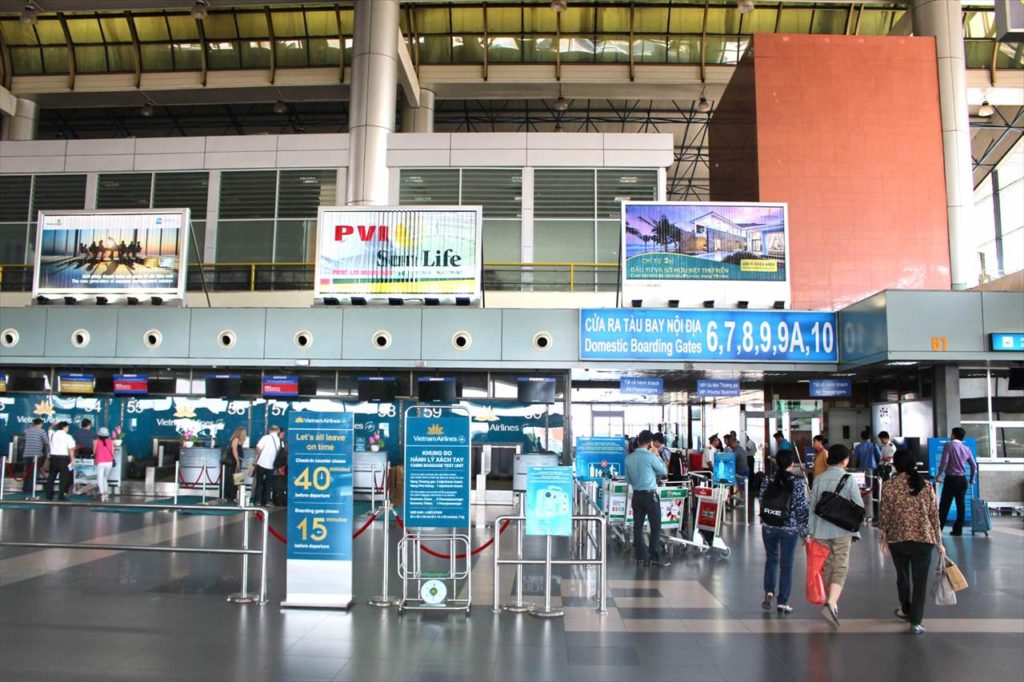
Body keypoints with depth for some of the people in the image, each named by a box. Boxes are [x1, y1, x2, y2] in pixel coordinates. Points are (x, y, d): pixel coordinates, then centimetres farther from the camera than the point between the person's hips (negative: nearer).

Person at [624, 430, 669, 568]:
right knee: (656, 526, 1)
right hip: (650, 494, -6)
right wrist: (657, 455, 8)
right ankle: (653, 557, 0)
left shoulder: (629, 457, 4)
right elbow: (663, 471, 1)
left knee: (638, 525, 7)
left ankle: (641, 557, 10)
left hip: (636, 495, 6)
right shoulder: (650, 456, -13)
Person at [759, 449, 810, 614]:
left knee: (771, 559, 20)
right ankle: (782, 602, 11)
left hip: (768, 527, 2)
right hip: (789, 529, -2)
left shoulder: (767, 481, -2)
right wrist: (805, 531, 0)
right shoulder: (798, 483, -9)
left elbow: (761, 501, 4)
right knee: (786, 564, 7)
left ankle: (769, 591, 5)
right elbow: (803, 508, -8)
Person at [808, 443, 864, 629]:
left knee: (827, 568, 16)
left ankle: (831, 602, 28)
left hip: (821, 530, 4)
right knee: (840, 569, -4)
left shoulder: (819, 479, 5)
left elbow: (812, 506, 6)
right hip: (842, 531, -4)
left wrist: (810, 531, 12)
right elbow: (859, 506, -4)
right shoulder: (848, 479, -5)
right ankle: (831, 604, -23)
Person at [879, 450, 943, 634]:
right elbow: (934, 515, 3)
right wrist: (939, 542, 10)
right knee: (920, 580, 5)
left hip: (898, 538, 0)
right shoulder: (926, 486, 0)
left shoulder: (889, 486, -5)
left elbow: (885, 514, -4)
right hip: (923, 538, 0)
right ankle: (915, 621, 2)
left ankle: (906, 610, 38)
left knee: (903, 576, 20)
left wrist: (883, 537, 9)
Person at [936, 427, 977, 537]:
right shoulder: (966, 448, 10)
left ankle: (938, 529, -5)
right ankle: (958, 530, 11)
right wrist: (972, 479, 27)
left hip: (951, 479, -5)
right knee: (960, 505, 9)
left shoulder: (948, 445, -5)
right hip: (963, 480, 5)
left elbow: (944, 461, -16)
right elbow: (974, 466, 14)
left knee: (944, 505, -4)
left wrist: (939, 475, -10)